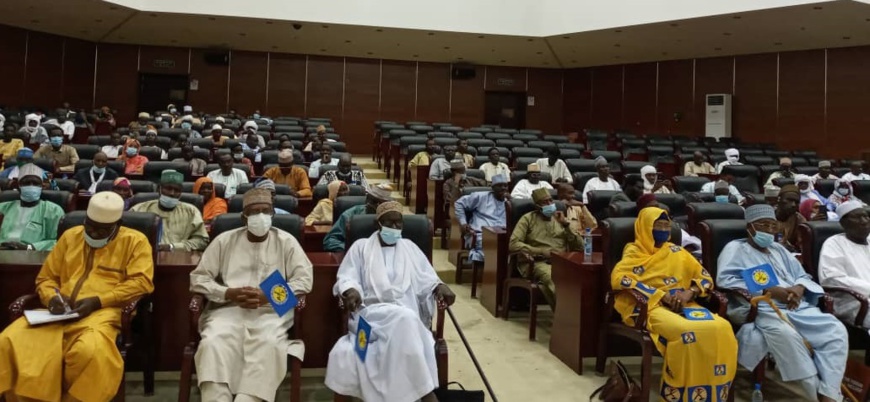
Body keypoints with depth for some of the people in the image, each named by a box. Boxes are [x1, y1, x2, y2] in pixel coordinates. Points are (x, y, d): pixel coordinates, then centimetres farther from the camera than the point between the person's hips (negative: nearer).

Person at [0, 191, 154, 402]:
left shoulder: (134, 241, 6)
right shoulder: (70, 236, 20)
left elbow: (141, 282, -6)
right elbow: (45, 277, 22)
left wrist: (98, 301, -14)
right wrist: (52, 297, -2)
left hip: (102, 312, -5)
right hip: (61, 312, 5)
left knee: (89, 351, -37)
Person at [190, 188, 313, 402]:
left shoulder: (286, 241, 10)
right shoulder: (225, 240, 13)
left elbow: (304, 279, 1)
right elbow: (198, 278, 9)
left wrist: (267, 295, -13)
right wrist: (229, 293, -10)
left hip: (271, 311, -1)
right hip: (228, 309, 1)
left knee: (268, 345, -34)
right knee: (213, 343, -30)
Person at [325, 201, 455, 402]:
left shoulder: (410, 247, 23)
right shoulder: (361, 247, 16)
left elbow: (426, 279, 15)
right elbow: (346, 277, 6)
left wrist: (439, 286, -9)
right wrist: (351, 290, -19)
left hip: (405, 315, 2)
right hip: (370, 312, -2)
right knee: (405, 318, -35)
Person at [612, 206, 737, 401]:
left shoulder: (677, 251, 22)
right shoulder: (635, 251, 8)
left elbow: (706, 278, 19)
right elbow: (618, 278, -11)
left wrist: (689, 292, -5)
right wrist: (661, 296, -14)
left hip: (684, 305, 5)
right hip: (651, 306, -5)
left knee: (722, 328, -25)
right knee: (686, 333, -36)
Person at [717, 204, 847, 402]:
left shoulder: (779, 250, 29)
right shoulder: (735, 248, 7)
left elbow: (803, 276, 24)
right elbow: (725, 281, -9)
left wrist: (799, 288, -4)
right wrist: (769, 291, -15)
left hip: (798, 307, 7)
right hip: (762, 309, -7)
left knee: (836, 330, -18)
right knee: (785, 333, -38)